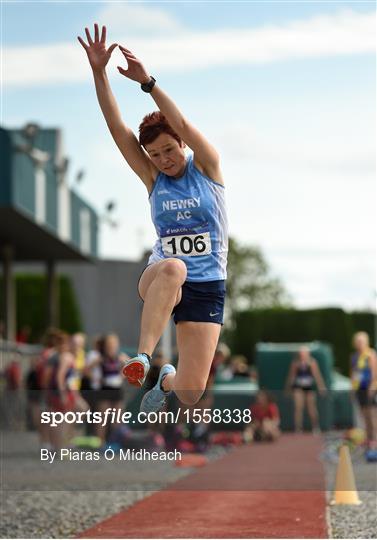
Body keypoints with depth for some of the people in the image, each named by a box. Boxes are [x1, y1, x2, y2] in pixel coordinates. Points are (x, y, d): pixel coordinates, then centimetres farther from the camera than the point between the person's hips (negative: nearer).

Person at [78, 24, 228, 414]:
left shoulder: (206, 167, 1)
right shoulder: (153, 178, 5)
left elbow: (182, 125, -16)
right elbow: (117, 127, -4)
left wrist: (147, 82, -26)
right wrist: (98, 72, -15)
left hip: (207, 288, 0)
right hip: (158, 280, 0)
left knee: (191, 393, -7)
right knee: (172, 267, -40)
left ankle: (167, 380, 32)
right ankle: (142, 357, -40)